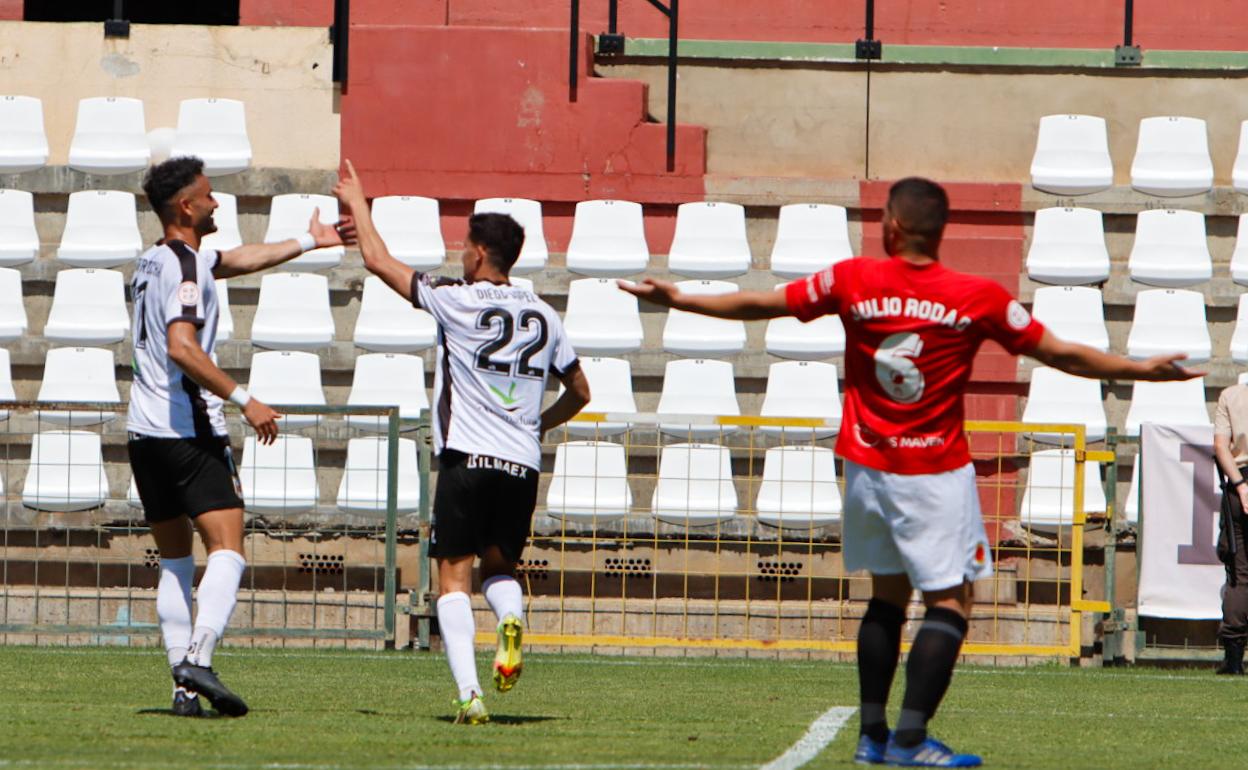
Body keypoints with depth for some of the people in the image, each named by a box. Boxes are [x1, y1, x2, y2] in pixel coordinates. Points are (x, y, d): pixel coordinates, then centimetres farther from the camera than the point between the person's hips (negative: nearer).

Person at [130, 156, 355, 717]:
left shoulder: (154, 261, 16)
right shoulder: (186, 267, -13)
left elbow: (237, 260, 30)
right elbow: (182, 349, -26)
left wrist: (308, 242, 38)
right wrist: (244, 401, -22)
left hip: (145, 433, 9)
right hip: (190, 432, -9)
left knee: (174, 561, 11)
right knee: (226, 552, -12)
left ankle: (183, 685, 5)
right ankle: (197, 658, -29)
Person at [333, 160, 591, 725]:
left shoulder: (458, 302, -3)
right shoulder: (543, 317, 12)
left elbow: (378, 261, 4)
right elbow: (579, 392, 21)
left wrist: (357, 204, 18)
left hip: (466, 459, -4)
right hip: (522, 465, 4)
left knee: (454, 576, 0)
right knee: (500, 567, 21)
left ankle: (469, 693, -17)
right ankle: (511, 620, -14)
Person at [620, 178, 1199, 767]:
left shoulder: (852, 281, -3)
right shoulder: (978, 298, -8)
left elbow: (758, 304, 5)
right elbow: (1058, 354, -1)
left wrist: (677, 299, 18)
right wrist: (1140, 370, 11)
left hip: (867, 469, 4)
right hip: (936, 475, -4)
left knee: (887, 596, 15)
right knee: (950, 601, -2)